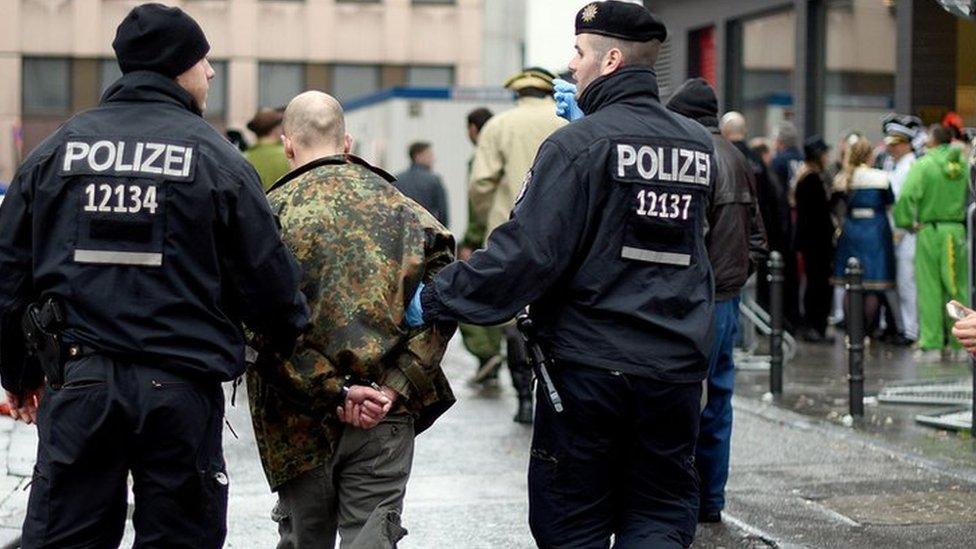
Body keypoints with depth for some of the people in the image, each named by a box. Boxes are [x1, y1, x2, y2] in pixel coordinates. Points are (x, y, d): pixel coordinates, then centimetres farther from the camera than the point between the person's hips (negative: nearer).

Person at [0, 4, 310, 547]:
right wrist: (292, 340, 18)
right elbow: (267, 277, -3)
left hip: (77, 381, 3)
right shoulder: (217, 158, -3)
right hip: (181, 389, -2)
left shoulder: (56, 149, 6)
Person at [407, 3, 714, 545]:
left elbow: (526, 253, -19)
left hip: (588, 369, -4)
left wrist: (435, 299, -11)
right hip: (676, 368, 5)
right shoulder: (700, 144, 4)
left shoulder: (579, 145, -13)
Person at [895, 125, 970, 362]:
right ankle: (961, 343, 14)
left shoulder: (922, 165, -9)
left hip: (930, 231, -3)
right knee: (959, 288, 10)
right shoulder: (964, 165, 3)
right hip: (958, 231, 3)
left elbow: (907, 196, -18)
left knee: (929, 288, 1)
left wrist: (906, 222, -5)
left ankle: (931, 345, 0)